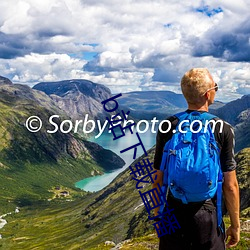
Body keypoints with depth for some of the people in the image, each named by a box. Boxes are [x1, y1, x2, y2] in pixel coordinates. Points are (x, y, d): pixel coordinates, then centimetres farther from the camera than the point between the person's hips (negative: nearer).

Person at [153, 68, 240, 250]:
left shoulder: (167, 127, -6)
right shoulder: (223, 129, -11)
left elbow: (159, 180, -1)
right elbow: (230, 185, -8)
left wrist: (158, 214, 13)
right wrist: (235, 225, 4)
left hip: (173, 214, 2)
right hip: (207, 216, -1)